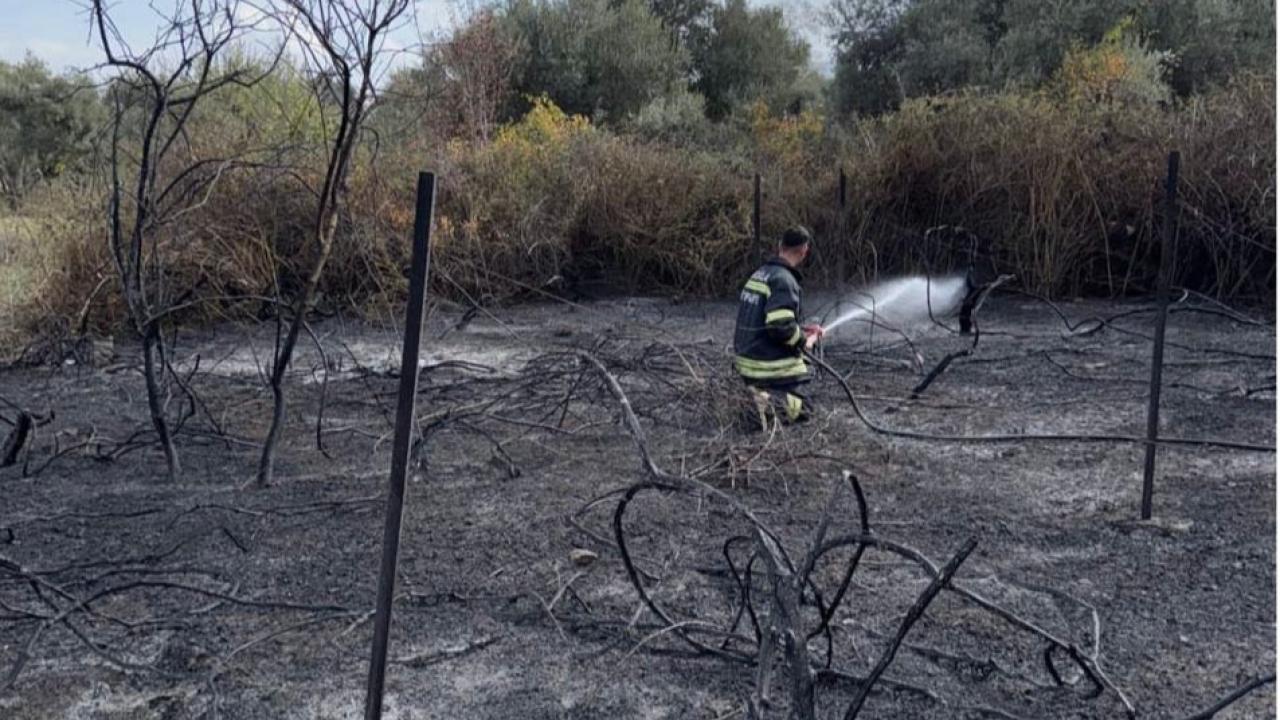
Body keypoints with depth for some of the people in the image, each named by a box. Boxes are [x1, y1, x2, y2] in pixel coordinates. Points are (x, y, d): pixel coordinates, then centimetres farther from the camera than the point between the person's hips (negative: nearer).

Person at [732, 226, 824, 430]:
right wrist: (804, 341, -8)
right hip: (772, 366, -8)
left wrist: (802, 329, 18)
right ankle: (770, 403, -19)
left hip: (747, 359, 8)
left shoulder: (760, 274, 11)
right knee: (802, 409, 8)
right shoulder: (783, 279, -18)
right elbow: (781, 327, -27)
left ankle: (761, 393, 5)